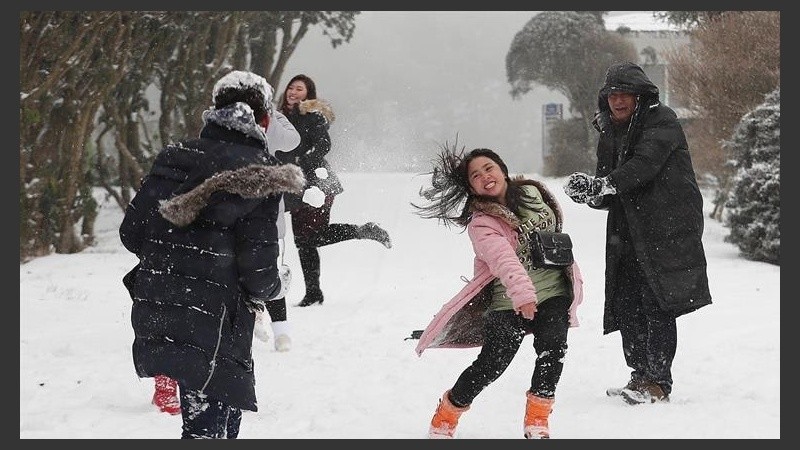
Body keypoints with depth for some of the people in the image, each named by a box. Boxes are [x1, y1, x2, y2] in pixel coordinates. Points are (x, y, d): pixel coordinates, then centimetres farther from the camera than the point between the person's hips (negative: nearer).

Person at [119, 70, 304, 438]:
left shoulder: (174, 158, 4)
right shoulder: (258, 175, -13)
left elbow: (131, 232, 6)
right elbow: (258, 271, -14)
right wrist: (276, 284, 9)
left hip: (154, 311, 7)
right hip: (212, 324, -7)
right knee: (208, 423, 1)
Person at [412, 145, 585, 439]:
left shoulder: (534, 193, 5)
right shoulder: (481, 222, -13)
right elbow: (503, 258, -31)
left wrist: (572, 275, 22)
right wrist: (522, 293, -46)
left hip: (554, 292, 4)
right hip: (509, 302, -4)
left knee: (552, 348, -18)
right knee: (491, 365, -8)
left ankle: (537, 420, -2)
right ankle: (445, 418, 15)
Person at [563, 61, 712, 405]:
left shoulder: (661, 121, -5)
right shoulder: (610, 135, 17)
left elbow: (646, 163, -23)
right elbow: (611, 197, 13)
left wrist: (604, 184, -34)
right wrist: (589, 191, -10)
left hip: (668, 228, -7)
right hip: (628, 234, 7)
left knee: (657, 304, -10)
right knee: (626, 304, 4)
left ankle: (658, 383, -6)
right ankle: (641, 376, 14)